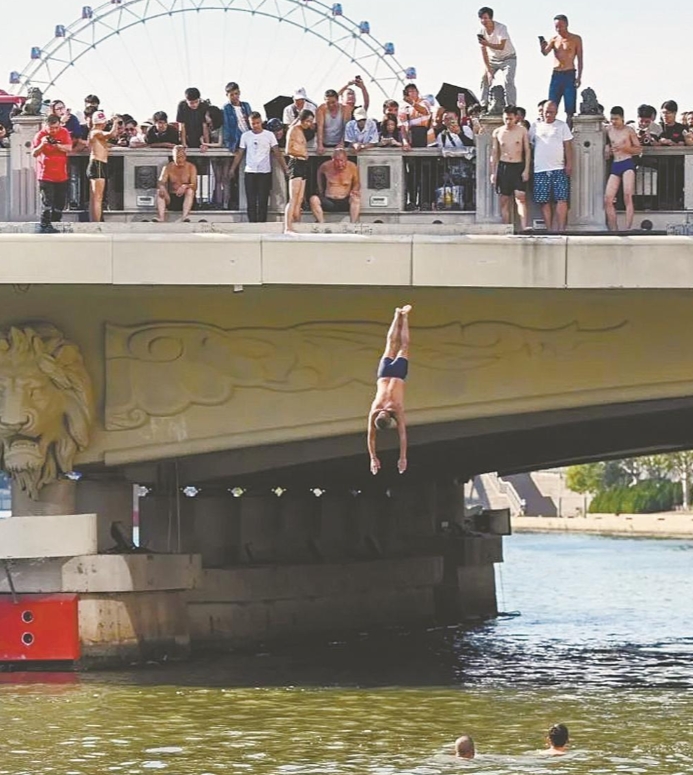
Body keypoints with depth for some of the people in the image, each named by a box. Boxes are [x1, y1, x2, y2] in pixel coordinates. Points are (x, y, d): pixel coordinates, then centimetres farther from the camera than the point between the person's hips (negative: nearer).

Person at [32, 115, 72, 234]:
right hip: (45, 175, -4)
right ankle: (45, 226, -10)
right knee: (47, 201, -12)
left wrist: (57, 145, -26)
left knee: (60, 202, 9)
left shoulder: (64, 133, 1)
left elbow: (69, 148, -9)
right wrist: (42, 145, -28)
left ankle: (56, 223, 20)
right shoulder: (40, 135, -6)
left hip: (61, 175, 4)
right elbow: (34, 154, -9)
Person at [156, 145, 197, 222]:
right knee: (160, 192, -25)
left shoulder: (191, 167, -3)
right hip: (171, 199, 2)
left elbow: (194, 186, -14)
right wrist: (163, 189, -32)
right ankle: (161, 218, -44)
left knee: (190, 191, -31)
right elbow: (161, 183, -8)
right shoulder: (168, 167, 3)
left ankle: (184, 217, -50)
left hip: (185, 199, -2)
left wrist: (185, 186, -36)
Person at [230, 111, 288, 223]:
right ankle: (252, 223, 3)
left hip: (265, 172, -2)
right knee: (251, 201, 0)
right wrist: (233, 169, 7)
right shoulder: (245, 136, 7)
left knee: (263, 201, -1)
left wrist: (285, 167, -9)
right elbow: (240, 154, 12)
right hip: (250, 172, 2)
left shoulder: (269, 135, 1)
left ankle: (262, 222, 3)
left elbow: (277, 153, -1)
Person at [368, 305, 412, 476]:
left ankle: (403, 317, 38)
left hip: (397, 373, -2)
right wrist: (373, 458, -23)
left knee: (403, 347, 23)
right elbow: (371, 437, -21)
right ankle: (398, 316, 45)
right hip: (385, 373, 2)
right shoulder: (374, 411, -28)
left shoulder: (397, 409, -33)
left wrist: (403, 458, -33)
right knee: (391, 345, 26)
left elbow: (402, 435, -33)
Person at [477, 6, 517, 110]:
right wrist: (488, 70, -15)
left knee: (507, 81, -19)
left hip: (508, 58, -5)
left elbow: (501, 46, -36)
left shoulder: (501, 28, -26)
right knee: (485, 80, -2)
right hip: (493, 58, 5)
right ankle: (483, 106, 5)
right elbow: (484, 52, -10)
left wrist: (487, 44, -52)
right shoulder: (481, 32, -12)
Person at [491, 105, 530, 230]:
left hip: (518, 166, -2)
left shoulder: (522, 131, 1)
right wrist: (493, 173, 6)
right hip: (503, 166, 2)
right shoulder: (497, 132, 6)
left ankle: (524, 227, -24)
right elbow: (494, 153, 11)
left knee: (521, 197, -14)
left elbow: (527, 151, 3)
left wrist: (526, 170, -5)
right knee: (505, 200, 2)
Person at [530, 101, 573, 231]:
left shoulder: (562, 126, 9)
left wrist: (569, 164, -4)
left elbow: (568, 146, 6)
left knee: (562, 199, -11)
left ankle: (560, 229, -13)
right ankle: (549, 230, 4)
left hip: (559, 168, -1)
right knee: (544, 201, 0)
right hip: (540, 170, 1)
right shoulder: (535, 126, 11)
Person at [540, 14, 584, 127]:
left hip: (569, 75, -3)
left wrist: (579, 77, -6)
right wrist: (542, 47, -28)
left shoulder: (576, 39, 2)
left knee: (570, 109, -4)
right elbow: (545, 53, -5)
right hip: (556, 75, 3)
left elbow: (580, 59, 2)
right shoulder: (554, 40, 9)